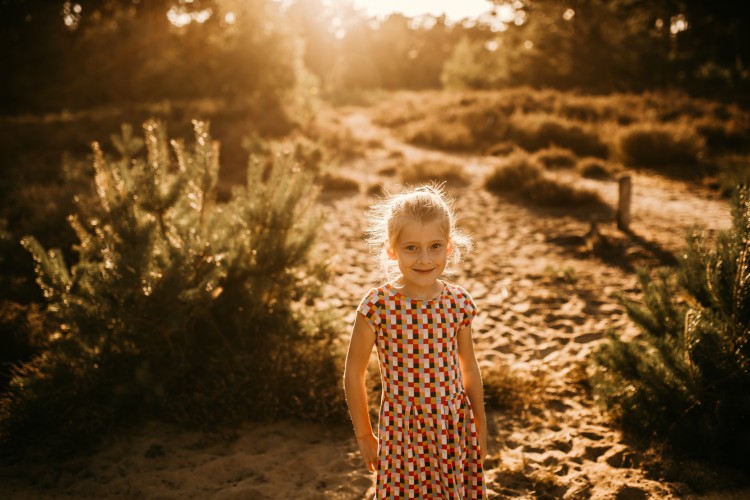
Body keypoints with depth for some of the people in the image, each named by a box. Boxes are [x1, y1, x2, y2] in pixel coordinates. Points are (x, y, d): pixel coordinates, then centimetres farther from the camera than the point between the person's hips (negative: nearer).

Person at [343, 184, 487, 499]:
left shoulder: (458, 303, -7)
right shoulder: (377, 307, -16)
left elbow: (469, 368, 7)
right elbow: (354, 374, -5)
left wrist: (480, 426, 14)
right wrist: (364, 436, 1)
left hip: (455, 427, 3)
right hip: (402, 431, -2)